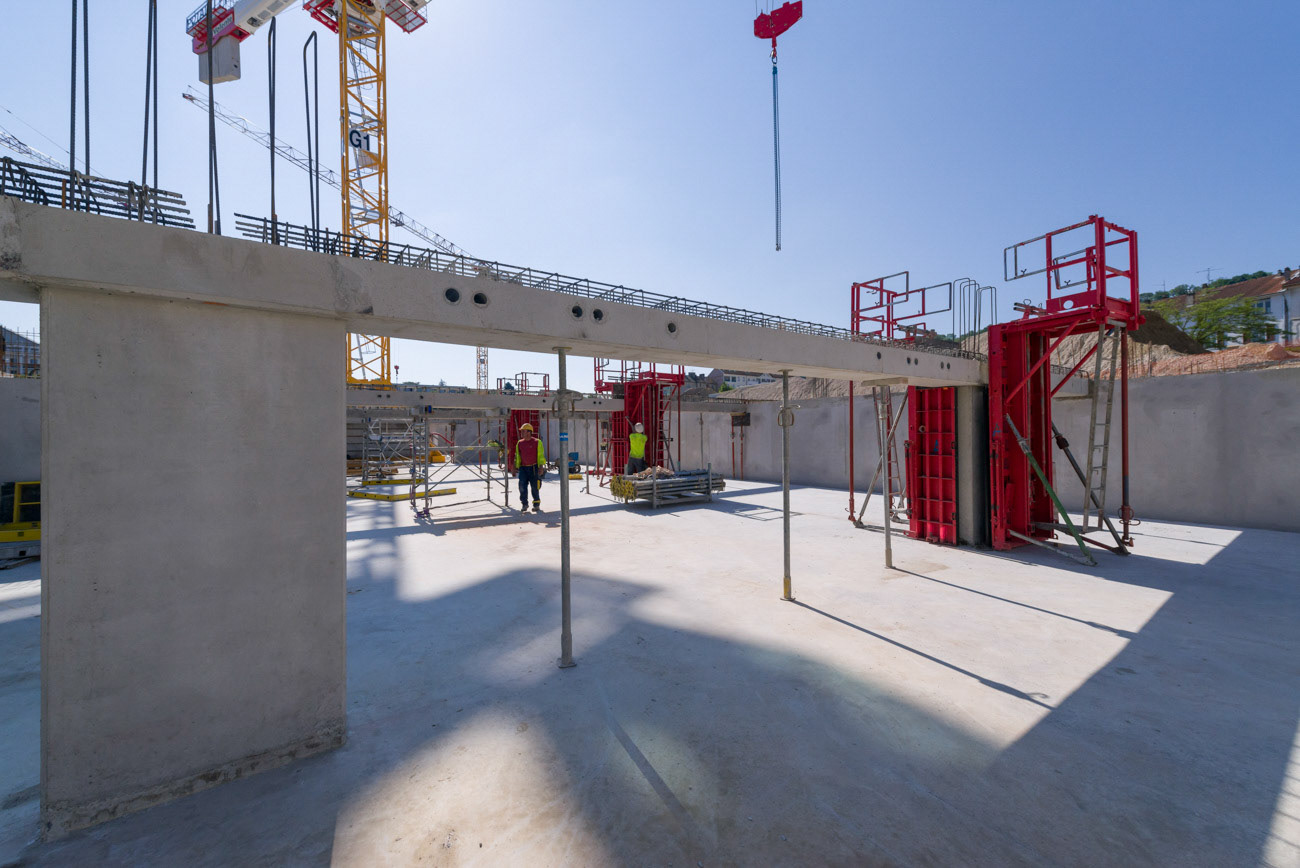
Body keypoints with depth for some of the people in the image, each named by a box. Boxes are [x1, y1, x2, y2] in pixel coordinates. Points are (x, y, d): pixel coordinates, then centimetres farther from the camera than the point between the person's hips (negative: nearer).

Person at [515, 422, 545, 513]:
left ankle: (536, 505, 17)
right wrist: (516, 467, 13)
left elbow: (541, 456, -4)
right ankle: (524, 505, 9)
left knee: (535, 487, 3)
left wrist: (541, 467, -12)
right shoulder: (519, 443, 10)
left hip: (534, 468, -4)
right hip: (523, 468, 4)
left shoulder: (537, 442, -3)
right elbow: (517, 456, 17)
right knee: (522, 487, -4)